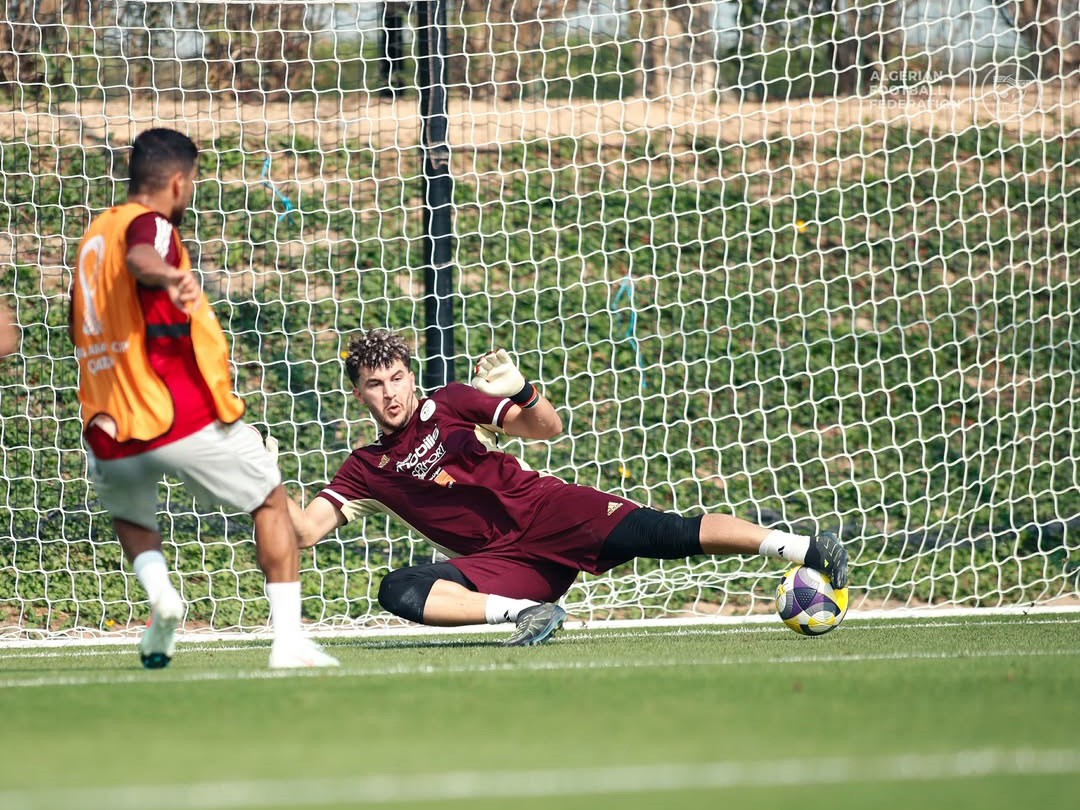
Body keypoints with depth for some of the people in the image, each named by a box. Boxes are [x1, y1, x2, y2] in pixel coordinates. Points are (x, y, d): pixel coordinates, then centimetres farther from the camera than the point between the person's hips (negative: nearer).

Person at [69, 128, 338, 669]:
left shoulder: (94, 234, 17)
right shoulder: (150, 225, -7)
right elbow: (139, 257, -35)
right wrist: (170, 277, -56)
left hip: (112, 433, 6)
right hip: (185, 417, -6)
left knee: (129, 517, 33)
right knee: (270, 503, 13)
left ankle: (157, 588, 2)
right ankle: (288, 637, 2)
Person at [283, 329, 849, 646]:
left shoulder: (449, 405, 8)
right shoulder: (367, 471, 14)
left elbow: (548, 428, 2)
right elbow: (307, 528, 5)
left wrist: (519, 390, -19)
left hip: (545, 510, -2)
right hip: (503, 562, 2)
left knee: (660, 533, -26)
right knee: (398, 591, -24)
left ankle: (805, 549, -30)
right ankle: (527, 612, -29)